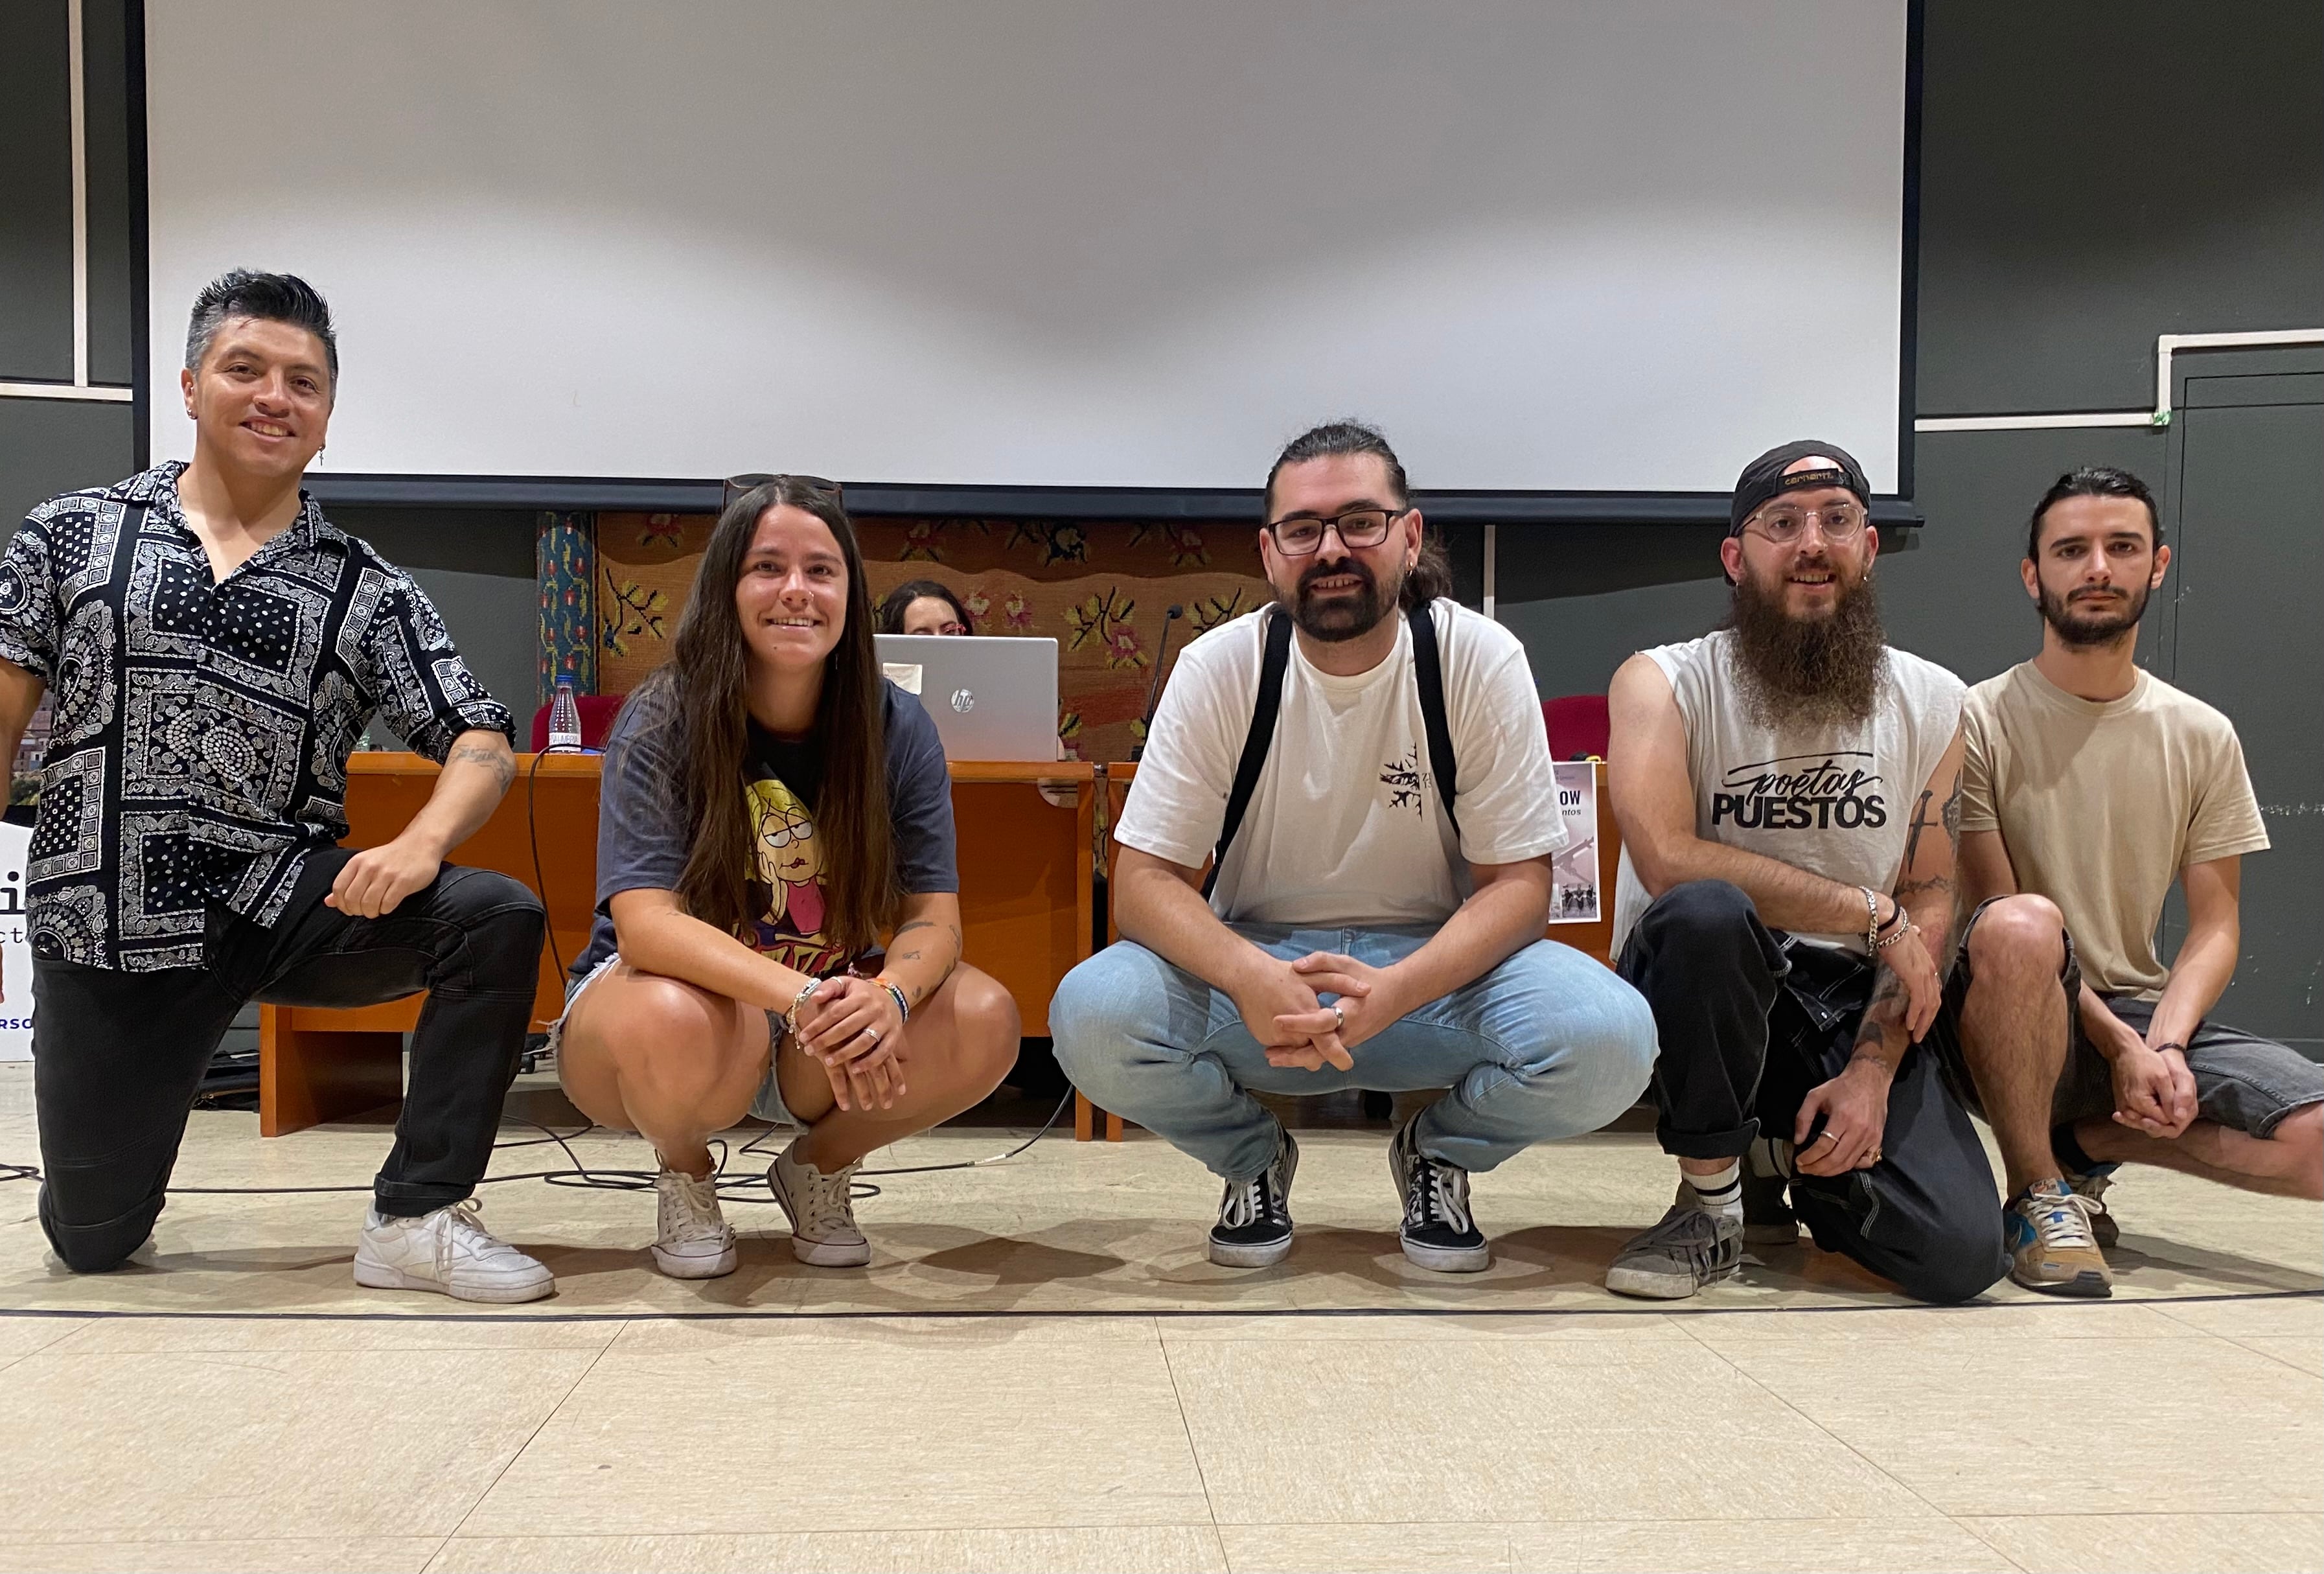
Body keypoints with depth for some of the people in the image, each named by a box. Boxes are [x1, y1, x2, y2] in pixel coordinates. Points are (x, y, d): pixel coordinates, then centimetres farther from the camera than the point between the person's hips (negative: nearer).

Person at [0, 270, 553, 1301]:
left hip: (291, 904, 1)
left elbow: (480, 742, -2)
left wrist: (419, 845, -22)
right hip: (107, 927, 0)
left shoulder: (366, 589, 4)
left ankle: (417, 1218, -15)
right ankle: (110, 1118, 42)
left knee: (498, 920, -27)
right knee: (93, 1241, 4)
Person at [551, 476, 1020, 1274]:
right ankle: (684, 1175, 0)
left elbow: (933, 916, -13)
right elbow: (643, 922, -27)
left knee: (985, 1022, -25)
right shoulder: (662, 722, -17)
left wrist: (889, 997, -37)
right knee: (675, 1024, -38)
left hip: (828, 1017, 3)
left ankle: (820, 1167, 6)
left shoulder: (895, 727, -8)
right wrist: (803, 997, -43)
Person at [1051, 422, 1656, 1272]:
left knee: (1608, 1037, -30)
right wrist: (1249, 978, -34)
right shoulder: (1220, 669, -9)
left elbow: (1518, 881, -11)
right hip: (1252, 958, 1)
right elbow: (1145, 879, -11)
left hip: (1436, 962, 0)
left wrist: (1397, 991, -32)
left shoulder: (1480, 660, -11)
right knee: (1094, 1016, -30)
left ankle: (1438, 1154, 6)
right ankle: (1253, 1156, 6)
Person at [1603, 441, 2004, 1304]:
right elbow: (1670, 861, -23)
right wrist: (1870, 911, -16)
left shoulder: (1932, 701, 5)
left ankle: (1789, 1158, 19)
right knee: (1707, 913, -38)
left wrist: (1873, 1070, -10)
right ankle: (1711, 1200, -13)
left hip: (1852, 1002, 3)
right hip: (1700, 991, -3)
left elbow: (1929, 901, 4)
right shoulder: (1663, 683, -8)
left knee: (1959, 1253, -17)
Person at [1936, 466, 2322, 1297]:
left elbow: (2214, 924, 6)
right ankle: (2036, 1196, -17)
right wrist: (2118, 1044, -18)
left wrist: (2165, 1045, -13)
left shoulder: (2203, 737, 8)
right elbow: (1995, 917, -10)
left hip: (2148, 1016, 4)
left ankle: (2088, 1142, 4)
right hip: (2030, 1025, -4)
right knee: (2021, 926, -38)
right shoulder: (1979, 720, -5)